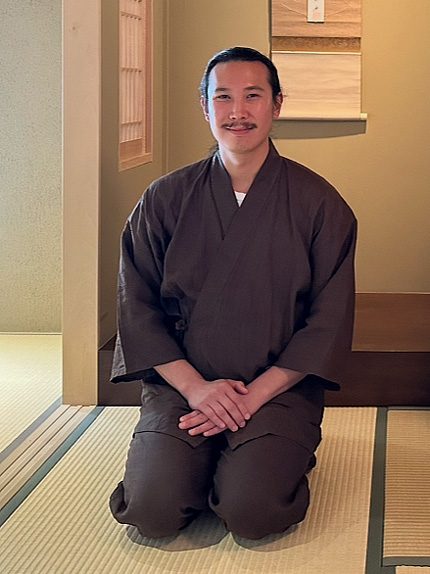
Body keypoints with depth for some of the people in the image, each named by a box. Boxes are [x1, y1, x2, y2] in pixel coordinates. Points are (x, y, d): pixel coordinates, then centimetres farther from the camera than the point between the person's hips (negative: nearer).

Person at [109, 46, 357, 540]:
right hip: (180, 384, 2)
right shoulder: (165, 200, 4)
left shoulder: (318, 203, 0)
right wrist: (196, 387, -11)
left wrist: (254, 395, -11)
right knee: (153, 511, -20)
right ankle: (203, 462, 12)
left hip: (280, 388, -1)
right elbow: (137, 308, 3)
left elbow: (329, 322, -1)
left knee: (252, 513, -24)